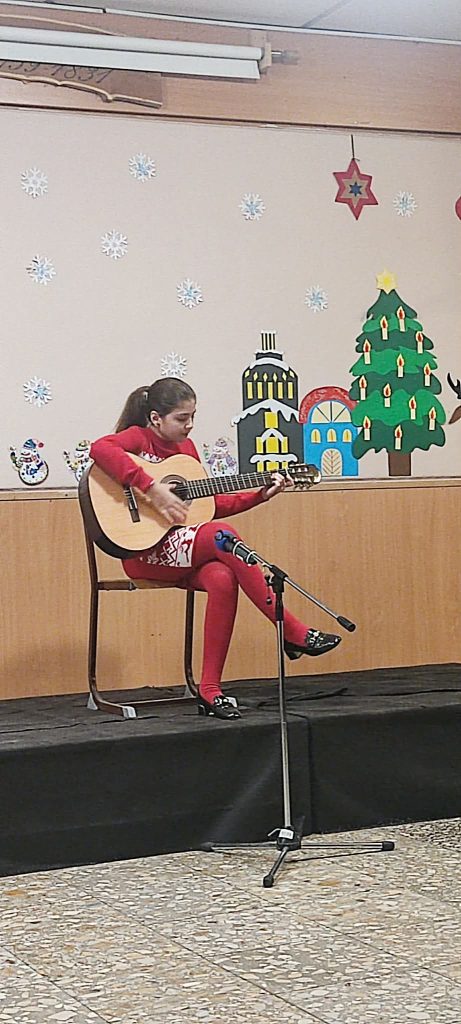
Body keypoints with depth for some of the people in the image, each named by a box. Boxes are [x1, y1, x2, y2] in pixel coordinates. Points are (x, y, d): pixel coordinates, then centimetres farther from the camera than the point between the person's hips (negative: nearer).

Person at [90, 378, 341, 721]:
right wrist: (152, 489, -31)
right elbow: (100, 449, -29)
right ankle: (293, 632, -23)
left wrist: (260, 495, 14)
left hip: (184, 553, 7)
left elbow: (211, 504, 22)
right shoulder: (137, 438, -5)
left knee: (222, 579, -27)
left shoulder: (186, 447, 17)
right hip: (145, 554, -7)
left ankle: (210, 689, -22)